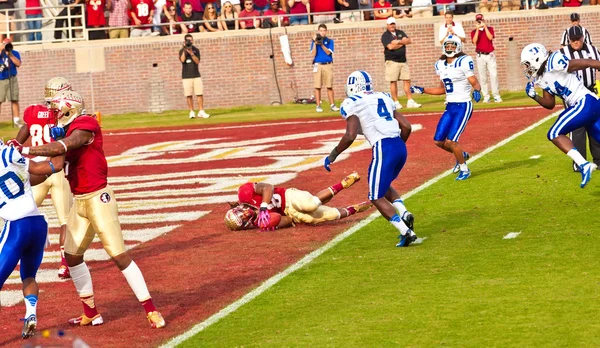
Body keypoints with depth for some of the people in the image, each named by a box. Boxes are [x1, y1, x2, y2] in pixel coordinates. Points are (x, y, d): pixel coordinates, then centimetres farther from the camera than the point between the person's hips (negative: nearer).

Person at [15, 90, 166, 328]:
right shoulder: (66, 131, 12)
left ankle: (150, 309, -6)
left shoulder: (84, 127, -15)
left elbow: (59, 148, -28)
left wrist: (23, 150, -26)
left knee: (119, 255, -10)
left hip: (98, 198, -10)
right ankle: (91, 313, 20)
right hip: (80, 201, 10)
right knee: (72, 255, 11)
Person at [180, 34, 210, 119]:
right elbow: (182, 60, -14)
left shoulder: (196, 50, 8)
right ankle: (191, 112, 5)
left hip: (196, 75, 1)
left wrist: (191, 53, -16)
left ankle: (201, 112, -3)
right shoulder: (182, 51, 4)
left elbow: (197, 61, -4)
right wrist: (185, 49, -16)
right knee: (189, 95, -3)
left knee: (199, 93, -6)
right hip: (186, 76, -1)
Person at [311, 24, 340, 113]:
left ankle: (332, 105, 2)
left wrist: (321, 44, -16)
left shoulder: (329, 41, 7)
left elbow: (328, 52, -5)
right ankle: (318, 106, 1)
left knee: (329, 86, -1)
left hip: (328, 65, 0)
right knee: (317, 86, -3)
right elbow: (313, 54, -3)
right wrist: (315, 43, -12)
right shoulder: (314, 41, 7)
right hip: (318, 65, 0)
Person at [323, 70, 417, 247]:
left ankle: (406, 232, -8)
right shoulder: (384, 98, 20)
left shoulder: (352, 104, 1)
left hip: (383, 149, -7)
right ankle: (404, 214, 6)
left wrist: (332, 156, 2)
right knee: (383, 186, 30)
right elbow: (406, 126, 17)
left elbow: (350, 136, -9)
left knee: (377, 197, 6)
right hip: (400, 147, 7)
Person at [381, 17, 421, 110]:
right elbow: (390, 47, -17)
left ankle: (410, 102, 4)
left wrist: (398, 41, -12)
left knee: (407, 80, 2)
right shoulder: (385, 36, -2)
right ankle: (396, 102, 0)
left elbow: (409, 41, 2)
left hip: (403, 61, 5)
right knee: (393, 82, -5)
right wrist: (403, 43, -7)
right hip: (392, 61, -5)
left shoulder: (400, 33, 15)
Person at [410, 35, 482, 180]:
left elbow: (475, 83, -11)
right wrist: (422, 90, 15)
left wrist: (476, 90, -33)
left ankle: (464, 169, 8)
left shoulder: (464, 62, -11)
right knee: (439, 141, 6)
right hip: (450, 107, 7)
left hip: (463, 106, -7)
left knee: (451, 141, -13)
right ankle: (462, 155, 33)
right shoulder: (441, 65, 9)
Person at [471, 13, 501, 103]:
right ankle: (486, 97, 2)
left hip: (490, 55, 0)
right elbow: (475, 41, -11)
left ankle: (496, 96, -5)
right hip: (480, 56, 0)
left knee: (493, 75, -8)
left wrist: (485, 27, -11)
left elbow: (490, 37, -10)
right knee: (482, 77, -2)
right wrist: (477, 29, -13)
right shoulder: (474, 32, 7)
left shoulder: (489, 28, 8)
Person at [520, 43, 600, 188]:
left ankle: (584, 165, -17)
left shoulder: (554, 64, -13)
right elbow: (550, 104, 22)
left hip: (585, 102, -9)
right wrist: (534, 96, 7)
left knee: (555, 134, -11)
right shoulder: (543, 79, 14)